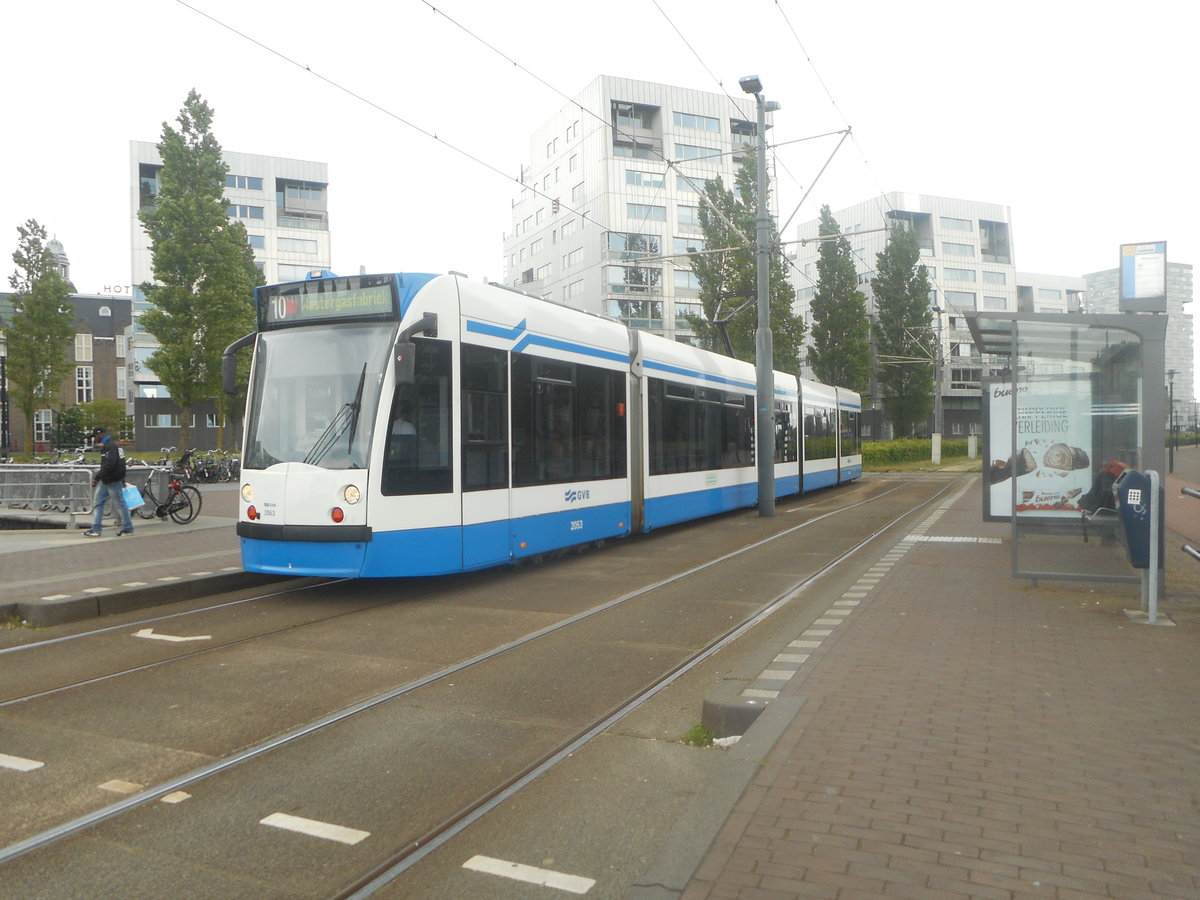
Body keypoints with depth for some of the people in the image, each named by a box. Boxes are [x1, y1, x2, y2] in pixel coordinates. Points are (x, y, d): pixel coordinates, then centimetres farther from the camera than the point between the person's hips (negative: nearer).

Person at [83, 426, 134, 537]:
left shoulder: (111, 446, -16)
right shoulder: (106, 446, 18)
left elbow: (109, 464, -26)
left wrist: (97, 477, -25)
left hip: (113, 482, -10)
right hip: (105, 481, 10)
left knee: (120, 504, -2)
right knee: (97, 502, 8)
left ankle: (128, 528, 5)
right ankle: (96, 529, 9)